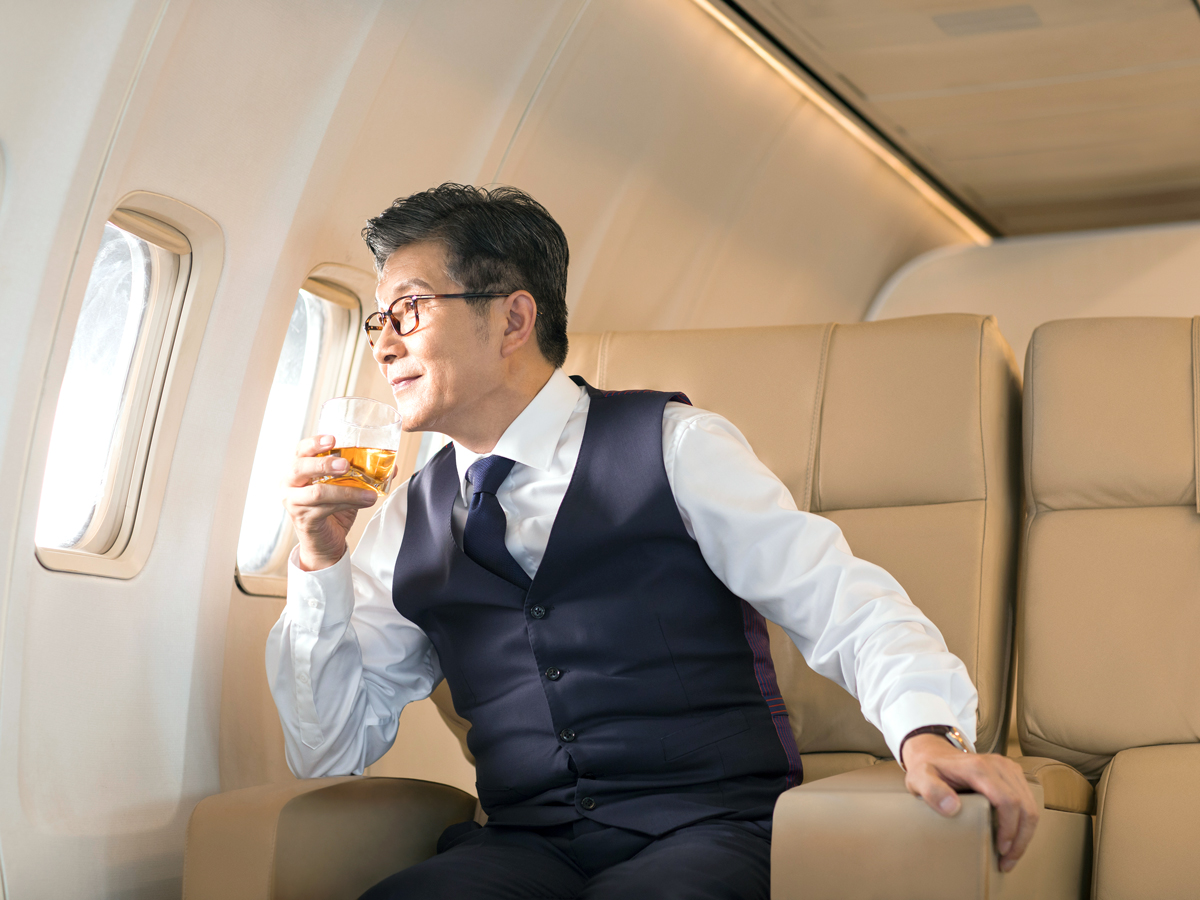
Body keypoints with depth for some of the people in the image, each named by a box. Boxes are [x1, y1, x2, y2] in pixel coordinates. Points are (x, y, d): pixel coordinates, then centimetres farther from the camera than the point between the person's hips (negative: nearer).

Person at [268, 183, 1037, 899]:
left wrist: (930, 731, -23)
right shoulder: (409, 522, 12)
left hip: (706, 833, -3)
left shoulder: (671, 446, 1)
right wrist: (321, 562, 0)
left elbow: (844, 605, -5)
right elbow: (331, 753, 12)